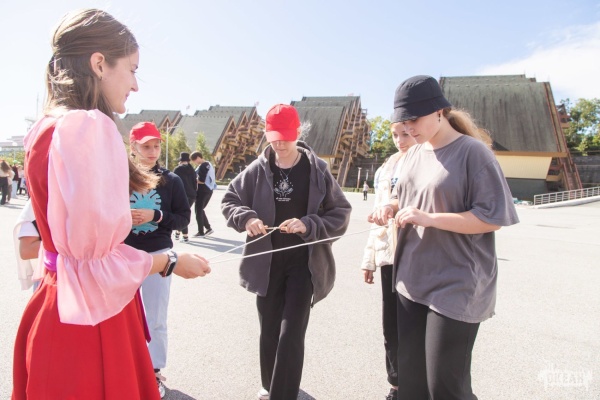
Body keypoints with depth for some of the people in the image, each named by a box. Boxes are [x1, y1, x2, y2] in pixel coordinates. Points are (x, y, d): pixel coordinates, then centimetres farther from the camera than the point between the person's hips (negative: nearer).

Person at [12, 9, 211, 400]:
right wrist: (170, 262, -10)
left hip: (57, 306, 9)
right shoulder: (91, 126, -22)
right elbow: (98, 257, -24)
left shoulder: (46, 129, 8)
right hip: (90, 316, -9)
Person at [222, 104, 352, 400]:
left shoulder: (317, 170, -6)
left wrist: (308, 225, -21)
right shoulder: (257, 169, -1)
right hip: (267, 262, 3)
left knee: (291, 334, -5)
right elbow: (229, 200, 7)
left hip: (304, 262, -2)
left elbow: (341, 213, -5)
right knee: (269, 330, 16)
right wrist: (246, 218, -14)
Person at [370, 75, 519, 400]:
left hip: (456, 286, -6)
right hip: (412, 282, 7)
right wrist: (391, 208, -2)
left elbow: (493, 217, -14)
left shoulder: (473, 152, -12)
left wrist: (429, 218, -22)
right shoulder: (414, 153, 9)